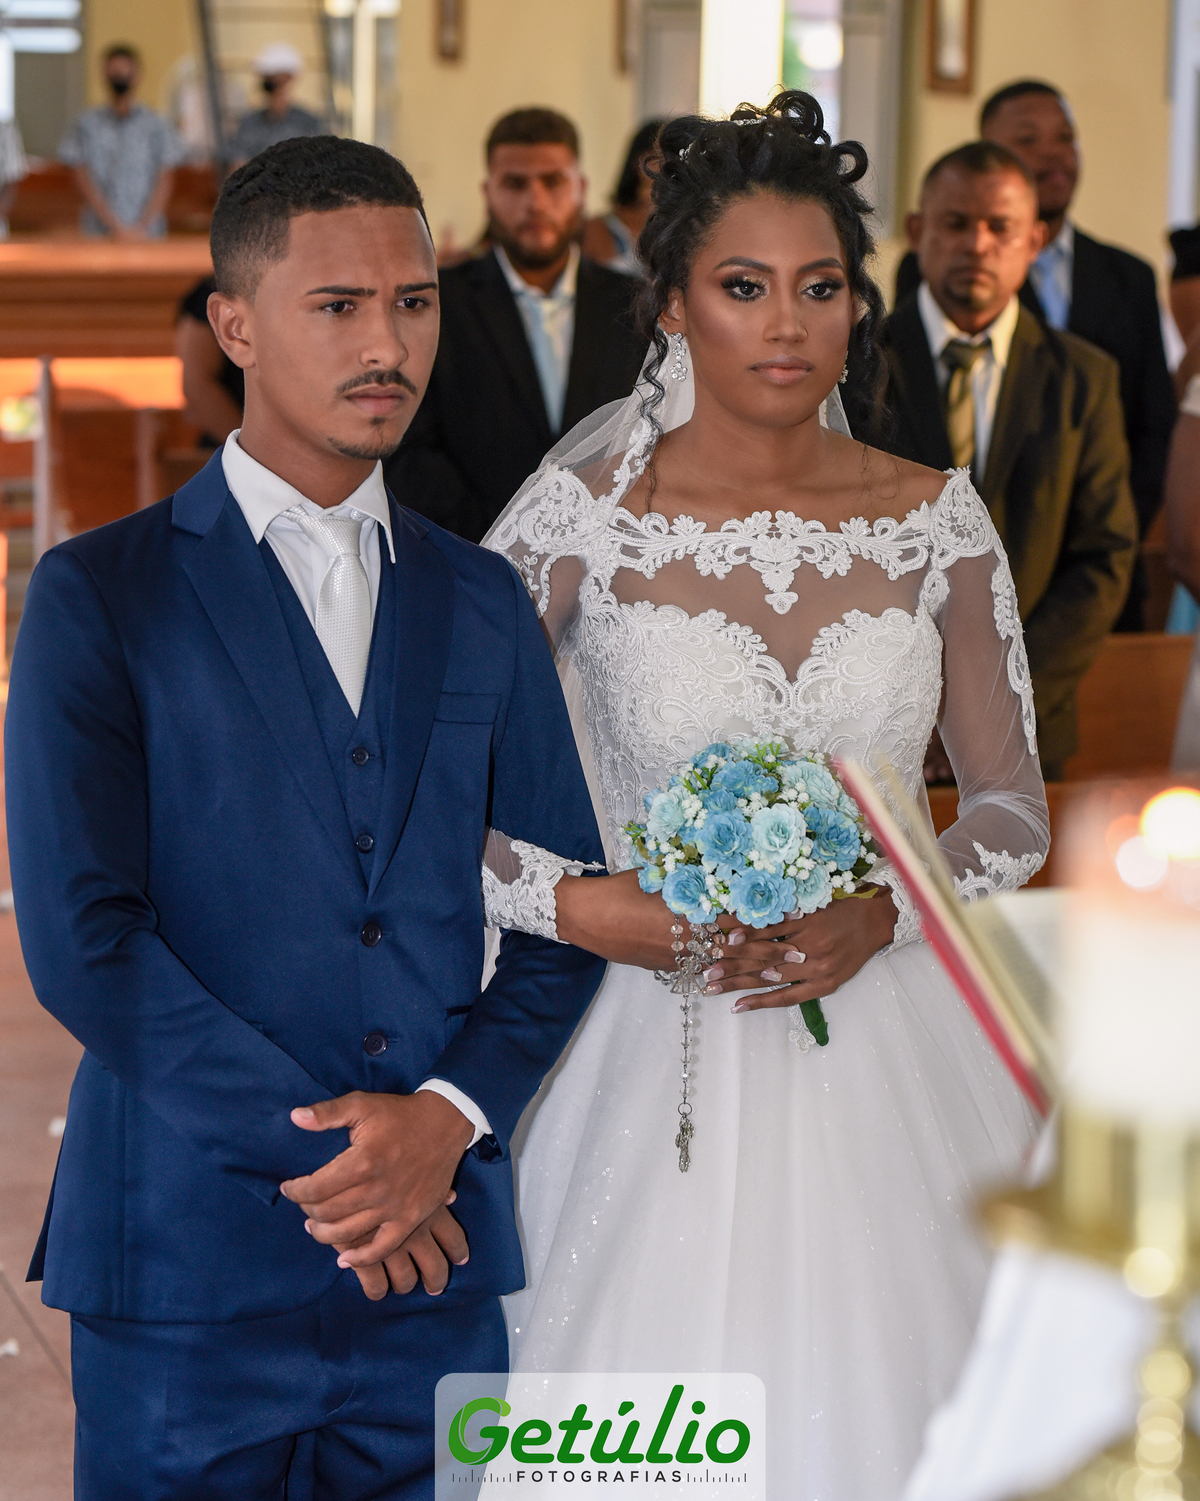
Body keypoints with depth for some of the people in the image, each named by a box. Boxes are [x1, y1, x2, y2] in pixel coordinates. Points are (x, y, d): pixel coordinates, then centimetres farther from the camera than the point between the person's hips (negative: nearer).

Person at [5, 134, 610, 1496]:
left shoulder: (481, 604, 12)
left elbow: (562, 911, 10)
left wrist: (452, 1113, -8)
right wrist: (319, 1150, -12)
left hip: (438, 1261, 4)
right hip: (189, 1262, -3)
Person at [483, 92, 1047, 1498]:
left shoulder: (938, 520, 1)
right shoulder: (583, 515, -6)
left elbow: (1014, 801, 6)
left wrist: (882, 913, -11)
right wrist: (578, 906, -18)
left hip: (886, 1056, 2)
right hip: (658, 1059, -2)